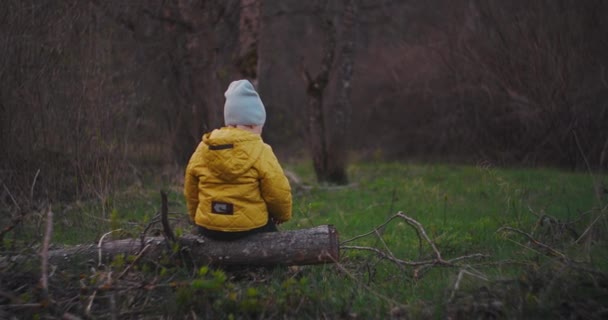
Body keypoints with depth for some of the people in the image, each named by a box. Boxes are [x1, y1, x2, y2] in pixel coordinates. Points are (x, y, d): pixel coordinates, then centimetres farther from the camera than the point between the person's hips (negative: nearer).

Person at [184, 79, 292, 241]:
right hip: (249, 226, -4)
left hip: (208, 227, 4)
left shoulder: (202, 149, 2)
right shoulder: (260, 151, -12)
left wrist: (198, 218, 27)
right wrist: (283, 214, 11)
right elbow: (278, 193, -11)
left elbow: (190, 192, 9)